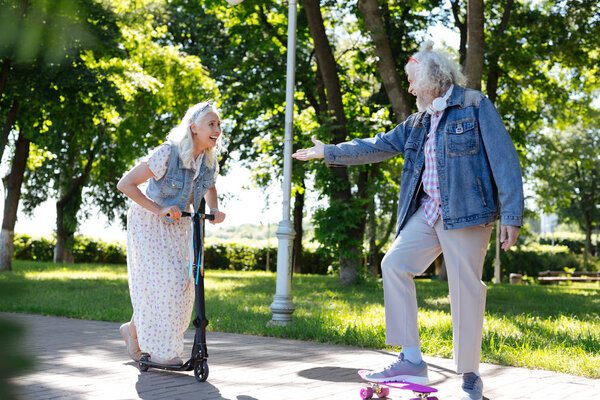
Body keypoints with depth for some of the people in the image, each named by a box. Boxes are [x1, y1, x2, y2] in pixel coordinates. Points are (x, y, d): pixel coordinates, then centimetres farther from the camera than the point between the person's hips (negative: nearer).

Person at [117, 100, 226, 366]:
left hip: (178, 225, 7)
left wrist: (214, 209, -5)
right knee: (161, 281, -12)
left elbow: (208, 187, 15)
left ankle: (134, 330, 26)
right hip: (150, 222, -6)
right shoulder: (167, 153, -27)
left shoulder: (209, 159, -7)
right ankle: (159, 350, 4)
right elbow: (125, 184, -23)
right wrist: (160, 209, -27)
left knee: (180, 284, 4)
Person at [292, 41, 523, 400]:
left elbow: (505, 161, -8)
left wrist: (512, 215, -14)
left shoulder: (476, 106, -2)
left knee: (465, 288, -5)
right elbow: (378, 147, 24)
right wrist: (328, 152, 24)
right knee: (395, 263, -6)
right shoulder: (419, 121, 19)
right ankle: (412, 360, -5)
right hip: (427, 212, 7)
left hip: (467, 211, -7)